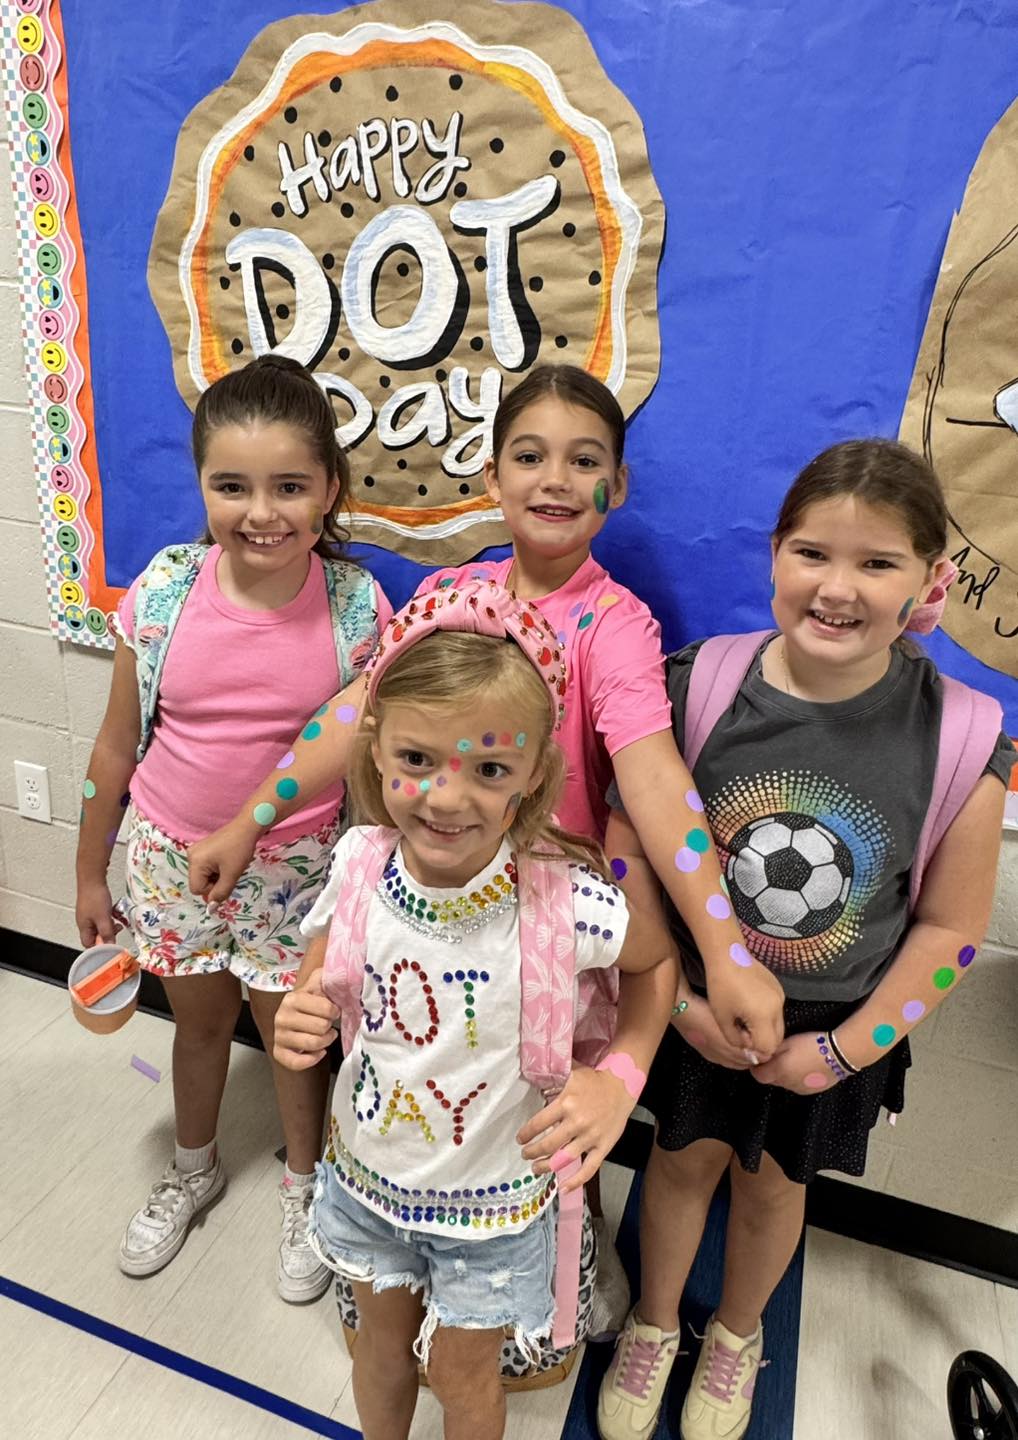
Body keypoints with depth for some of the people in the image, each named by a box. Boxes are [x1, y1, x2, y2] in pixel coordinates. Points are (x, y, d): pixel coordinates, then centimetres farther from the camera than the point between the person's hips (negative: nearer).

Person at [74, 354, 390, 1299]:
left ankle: (303, 1187, 47)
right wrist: (90, 875, 5)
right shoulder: (164, 593, -14)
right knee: (200, 1018, 23)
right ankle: (193, 1170, 54)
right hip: (170, 857, 2)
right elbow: (116, 746, -3)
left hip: (293, 868, -1)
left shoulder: (355, 607, -17)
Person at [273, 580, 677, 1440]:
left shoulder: (566, 899, -32)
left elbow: (660, 962, -10)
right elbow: (322, 976, -2)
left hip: (492, 1199, -3)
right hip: (367, 1171, 3)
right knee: (382, 1342, 31)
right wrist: (301, 1021, -23)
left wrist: (619, 1078, -21)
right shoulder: (360, 863, -22)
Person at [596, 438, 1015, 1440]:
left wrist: (848, 1048, -9)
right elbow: (630, 848, -13)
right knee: (684, 1160, 22)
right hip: (696, 1005, 0)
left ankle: (736, 1335, 57)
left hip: (833, 1027, 1)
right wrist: (679, 996, -13)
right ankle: (653, 1323, 54)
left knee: (772, 1186, 23)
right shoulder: (699, 687, -20)